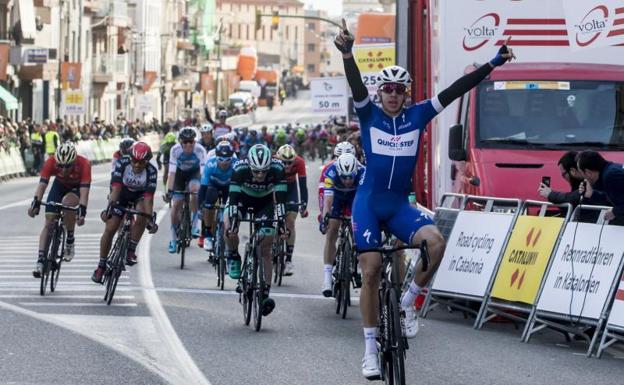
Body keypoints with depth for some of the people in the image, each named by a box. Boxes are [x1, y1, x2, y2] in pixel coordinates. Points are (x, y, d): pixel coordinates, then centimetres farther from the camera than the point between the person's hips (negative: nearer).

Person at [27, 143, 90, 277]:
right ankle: (40, 260, -10)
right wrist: (35, 203, -51)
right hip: (59, 186, 2)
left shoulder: (83, 164, -36)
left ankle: (70, 241, -14)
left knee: (67, 202, -35)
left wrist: (82, 211, -54)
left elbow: (84, 190, -41)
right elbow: (42, 184, -36)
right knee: (48, 223, -11)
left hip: (77, 188, -2)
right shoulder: (51, 162, -31)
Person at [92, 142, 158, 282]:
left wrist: (150, 220, -43)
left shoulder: (151, 171, -29)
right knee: (110, 229, -8)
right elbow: (116, 188, -36)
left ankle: (131, 250, -16)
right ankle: (101, 265, 6)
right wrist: (109, 208, -49)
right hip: (121, 194, 0)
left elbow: (148, 198, -34)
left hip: (140, 196, 0)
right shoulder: (122, 163, -29)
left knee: (142, 217, -32)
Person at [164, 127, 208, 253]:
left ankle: (194, 225, -17)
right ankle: (174, 239, 7)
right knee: (176, 204, -7)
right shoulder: (175, 150, -29)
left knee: (194, 188, -33)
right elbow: (172, 172, -30)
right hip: (180, 173, 1)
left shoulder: (200, 150, -32)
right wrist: (169, 191, -37)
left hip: (194, 173, -1)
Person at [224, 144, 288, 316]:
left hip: (265, 202, 0)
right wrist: (232, 223, -45)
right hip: (243, 197, 0)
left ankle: (265, 293, -5)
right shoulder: (240, 169, -34)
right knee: (229, 228, -29)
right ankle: (233, 257, -1)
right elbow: (234, 198, -35)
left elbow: (280, 199, -32)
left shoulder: (277, 169, -33)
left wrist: (281, 223, -41)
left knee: (265, 250, -8)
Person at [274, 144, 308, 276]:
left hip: (291, 188, -1)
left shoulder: (299, 162, -31)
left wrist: (304, 205, -38)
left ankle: (289, 260, -10)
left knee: (290, 222, -11)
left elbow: (303, 184, -31)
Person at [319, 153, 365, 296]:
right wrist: (324, 219, -60)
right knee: (331, 232, -12)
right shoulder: (331, 172, -38)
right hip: (336, 194, -1)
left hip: (355, 194, 1)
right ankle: (327, 276, -13)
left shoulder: (362, 172, -38)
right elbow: (328, 200, -44)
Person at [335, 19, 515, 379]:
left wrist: (493, 64, -8)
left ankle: (409, 300, -4)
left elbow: (454, 91, -2)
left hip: (399, 205, 2)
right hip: (368, 203, -2)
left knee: (436, 241, -26)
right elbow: (357, 87, -21)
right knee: (371, 272, -7)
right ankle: (371, 348, 3)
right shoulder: (369, 115, -3)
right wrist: (347, 55, -41)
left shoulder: (418, 116, 3)